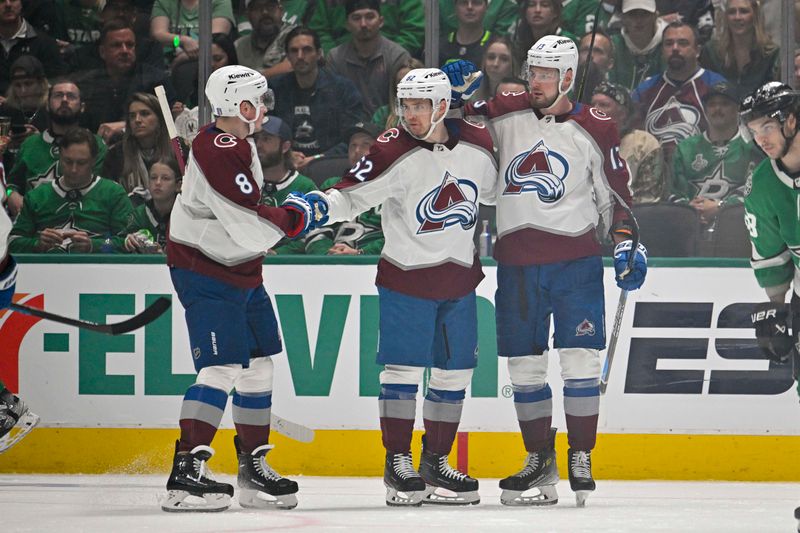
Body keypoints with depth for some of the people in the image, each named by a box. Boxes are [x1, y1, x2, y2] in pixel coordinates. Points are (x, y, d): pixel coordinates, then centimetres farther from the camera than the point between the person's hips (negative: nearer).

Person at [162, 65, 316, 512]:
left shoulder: (239, 144, 10)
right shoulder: (218, 153, -24)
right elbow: (253, 228, -27)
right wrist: (295, 216, -11)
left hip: (240, 271, 10)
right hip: (205, 275, -10)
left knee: (258, 366, 14)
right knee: (222, 368, -18)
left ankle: (254, 466, 24)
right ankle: (186, 474, -22)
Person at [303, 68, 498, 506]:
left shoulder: (477, 144, -2)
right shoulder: (393, 152, -14)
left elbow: (492, 192, 15)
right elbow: (351, 196, -16)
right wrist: (317, 206, -33)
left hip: (459, 278, 4)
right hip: (406, 276, -4)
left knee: (454, 372, 8)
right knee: (402, 369, -6)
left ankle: (436, 461, 19)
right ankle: (397, 464, 3)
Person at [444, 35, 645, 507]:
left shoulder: (595, 129, 1)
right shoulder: (503, 114, 6)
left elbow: (616, 193, 5)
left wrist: (626, 241, -6)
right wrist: (458, 95, -4)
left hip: (576, 259, -3)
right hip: (516, 261, 3)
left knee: (580, 359, -7)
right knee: (524, 364, 5)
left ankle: (581, 459, 3)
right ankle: (540, 461, 15)